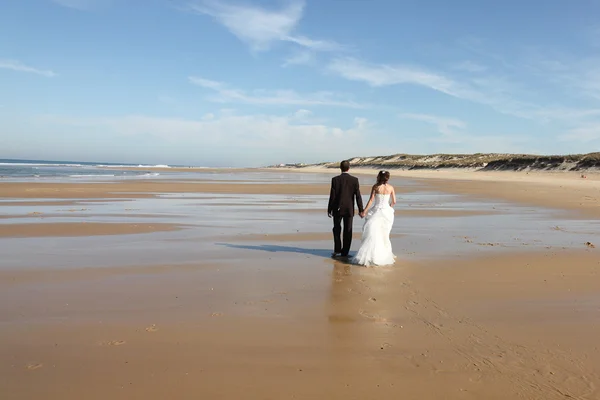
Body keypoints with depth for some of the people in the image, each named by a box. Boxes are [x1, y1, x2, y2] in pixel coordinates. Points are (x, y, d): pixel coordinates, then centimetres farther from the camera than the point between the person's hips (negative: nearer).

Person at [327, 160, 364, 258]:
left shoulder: (335, 179, -9)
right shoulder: (354, 180, -6)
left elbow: (332, 196, -8)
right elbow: (358, 196, -6)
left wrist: (329, 209, 1)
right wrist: (361, 210, 0)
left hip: (337, 209, -1)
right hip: (349, 209, 1)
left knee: (337, 229, 17)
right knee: (348, 231, 8)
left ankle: (337, 249, 13)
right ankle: (344, 253, 11)